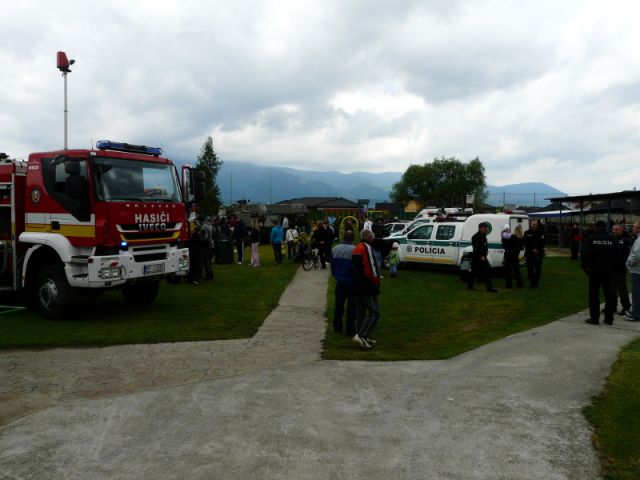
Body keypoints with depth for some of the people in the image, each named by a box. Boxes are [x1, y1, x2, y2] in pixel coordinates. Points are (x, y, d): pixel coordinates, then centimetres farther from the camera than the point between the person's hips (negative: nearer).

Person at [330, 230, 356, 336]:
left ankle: (337, 327, 21)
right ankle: (350, 330, 5)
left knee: (338, 304, 15)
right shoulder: (355, 250, -18)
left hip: (340, 281, 5)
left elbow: (332, 265, 9)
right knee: (351, 306, 3)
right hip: (352, 282, -5)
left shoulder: (335, 249, 0)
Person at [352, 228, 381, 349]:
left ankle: (362, 337, 21)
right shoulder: (367, 247, -14)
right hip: (368, 287, -10)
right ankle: (361, 335, -14)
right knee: (374, 312, -7)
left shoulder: (356, 248, 17)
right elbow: (371, 267, -21)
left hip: (357, 286, 10)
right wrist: (376, 281, -8)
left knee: (361, 312, 14)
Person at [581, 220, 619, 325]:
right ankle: (609, 318, 13)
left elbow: (585, 254, -12)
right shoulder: (612, 240, 0)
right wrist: (612, 266, 14)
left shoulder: (591, 239, -8)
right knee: (610, 295, 10)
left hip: (594, 271, -2)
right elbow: (617, 256, 3)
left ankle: (594, 318, 4)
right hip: (608, 272, 2)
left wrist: (586, 267, -2)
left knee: (594, 296, 4)